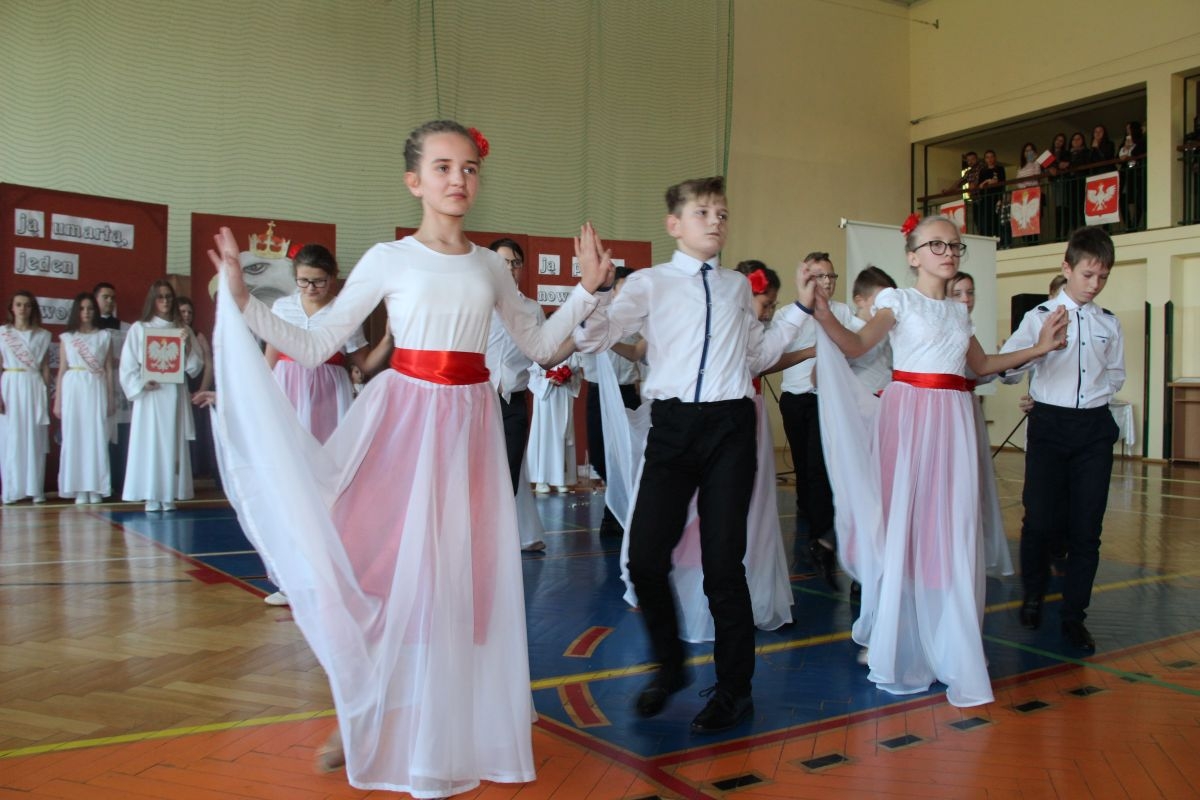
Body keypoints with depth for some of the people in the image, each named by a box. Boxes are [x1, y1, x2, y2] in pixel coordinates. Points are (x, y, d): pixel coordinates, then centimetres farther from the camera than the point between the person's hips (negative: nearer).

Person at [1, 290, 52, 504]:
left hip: (35, 388, 1)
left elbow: (45, 368, 9)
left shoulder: (43, 335, 9)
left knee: (34, 439, 0)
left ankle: (35, 489, 4)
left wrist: (47, 395, 3)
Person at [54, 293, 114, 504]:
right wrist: (58, 400, 4)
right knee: (74, 436, -1)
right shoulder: (66, 337, 10)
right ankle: (79, 489, 3)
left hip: (97, 389, 0)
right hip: (73, 389, 0)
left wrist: (110, 398, 3)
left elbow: (109, 369, 8)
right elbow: (62, 369, 8)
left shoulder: (105, 336, 9)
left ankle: (96, 488, 3)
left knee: (96, 436, -2)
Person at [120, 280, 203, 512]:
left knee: (173, 444, 2)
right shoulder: (139, 329, 4)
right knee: (149, 443, -3)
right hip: (149, 395, -2)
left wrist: (188, 345, -8)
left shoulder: (183, 329, 10)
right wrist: (141, 384, -13)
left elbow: (196, 367, 6)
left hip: (175, 395, 2)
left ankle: (170, 495, 6)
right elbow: (128, 366, 1)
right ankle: (151, 496, 1)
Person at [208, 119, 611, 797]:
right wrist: (241, 298, -9)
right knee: (392, 568, -1)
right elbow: (316, 345, -1)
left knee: (464, 573, 6)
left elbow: (541, 345, 14)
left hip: (470, 423, 3)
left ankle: (457, 726, 23)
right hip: (406, 416, -2)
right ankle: (373, 719, 22)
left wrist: (588, 290, 6)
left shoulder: (491, 266, 9)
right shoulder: (388, 259, 0)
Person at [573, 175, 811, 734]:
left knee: (723, 561, 4)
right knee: (645, 557, -6)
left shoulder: (738, 287, 15)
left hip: (731, 426, 2)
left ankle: (734, 690, 23)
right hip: (673, 425, -1)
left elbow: (757, 356, 24)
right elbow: (590, 339, -5)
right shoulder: (648, 284, 4)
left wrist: (798, 309, 20)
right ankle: (669, 666, 24)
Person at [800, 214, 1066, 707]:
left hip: (952, 421, 5)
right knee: (901, 529, -1)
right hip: (908, 415, -5)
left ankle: (946, 648, 20)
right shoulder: (898, 300, -2)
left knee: (951, 534, 6)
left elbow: (981, 365, 27)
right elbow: (857, 344, -19)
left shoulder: (958, 311, 16)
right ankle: (896, 644, 16)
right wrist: (821, 313, -36)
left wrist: (1038, 348, 21)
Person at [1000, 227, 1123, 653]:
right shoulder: (1041, 316, -3)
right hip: (1049, 426, -3)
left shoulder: (1109, 323, 8)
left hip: (1094, 428, 3)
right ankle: (1033, 595, 24)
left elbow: (1116, 374, 21)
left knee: (1087, 526, 2)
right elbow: (1005, 370, -13)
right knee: (1040, 520, -3)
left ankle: (1074, 615, 14)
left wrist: (1091, 397, 4)